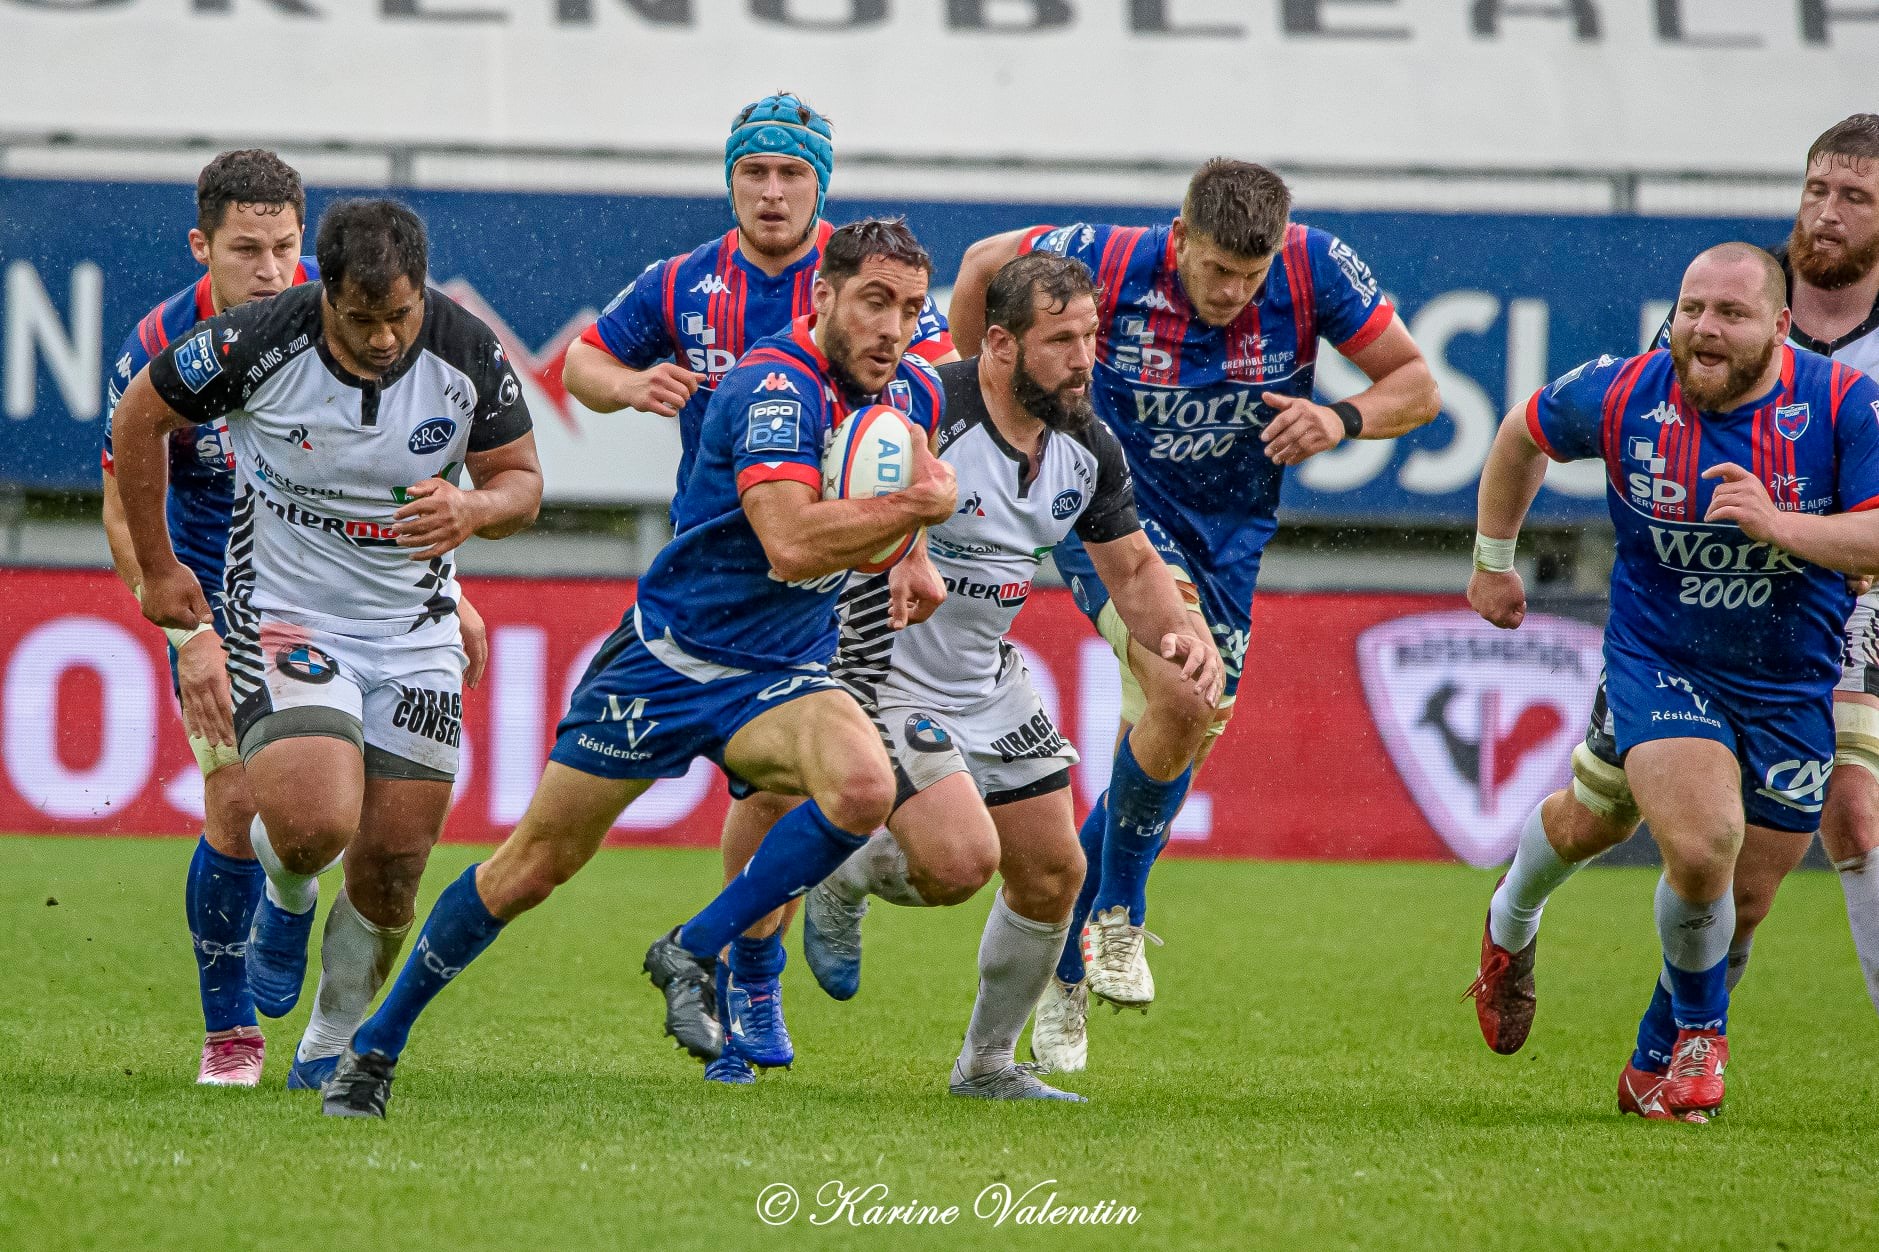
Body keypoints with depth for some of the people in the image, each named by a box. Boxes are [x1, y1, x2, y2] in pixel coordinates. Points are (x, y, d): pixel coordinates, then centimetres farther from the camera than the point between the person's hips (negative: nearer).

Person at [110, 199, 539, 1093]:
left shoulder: (469, 355, -13)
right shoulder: (255, 342, -19)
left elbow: (520, 480, 1)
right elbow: (141, 417, -2)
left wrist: (473, 508, -24)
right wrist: (156, 568, 4)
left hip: (415, 632, 3)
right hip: (285, 612, -3)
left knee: (393, 863, 1)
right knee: (316, 823, -25)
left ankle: (335, 1045, 25)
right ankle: (285, 900, 14)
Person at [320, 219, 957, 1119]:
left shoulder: (912, 393, 2)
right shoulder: (775, 387, -22)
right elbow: (791, 543, -35)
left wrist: (906, 558, 8)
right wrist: (919, 506, -30)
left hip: (780, 675, 5)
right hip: (667, 660, -5)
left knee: (864, 785, -28)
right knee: (533, 867, 2)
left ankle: (693, 954, -11)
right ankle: (375, 1047, 20)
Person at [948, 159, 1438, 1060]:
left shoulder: (1315, 271, -18)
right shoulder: (1114, 264, -22)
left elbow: (1416, 384, -9)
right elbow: (986, 262, -4)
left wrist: (1342, 420, -29)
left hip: (1227, 535, 4)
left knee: (1173, 749, 7)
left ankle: (1062, 967, 26)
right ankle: (1119, 916, -11)